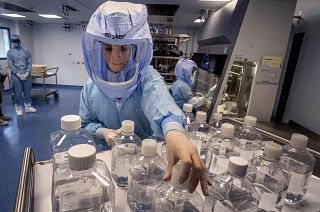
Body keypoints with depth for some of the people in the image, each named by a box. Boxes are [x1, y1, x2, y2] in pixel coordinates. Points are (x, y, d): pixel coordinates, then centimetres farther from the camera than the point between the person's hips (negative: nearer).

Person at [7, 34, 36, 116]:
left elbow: (29, 63, 2)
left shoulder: (26, 51, 7)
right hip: (16, 76, -1)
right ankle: (18, 108, 13)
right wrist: (18, 74, -14)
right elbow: (10, 65, -3)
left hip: (27, 75, 2)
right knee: (17, 93, 3)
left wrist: (27, 73, -11)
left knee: (28, 91, 7)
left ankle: (28, 107, 19)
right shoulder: (10, 52, 4)